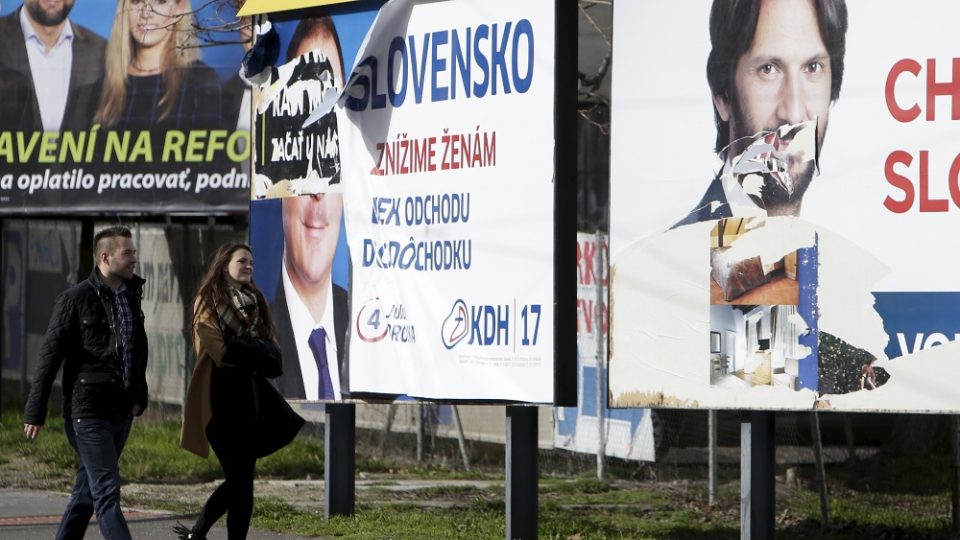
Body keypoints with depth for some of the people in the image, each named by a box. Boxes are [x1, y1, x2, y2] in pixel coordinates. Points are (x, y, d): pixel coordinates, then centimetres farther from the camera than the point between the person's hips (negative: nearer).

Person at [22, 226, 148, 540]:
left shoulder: (131, 296, 11)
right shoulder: (76, 300, -9)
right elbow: (49, 357, -7)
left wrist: (139, 396, 15)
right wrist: (35, 413, -7)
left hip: (121, 412, 7)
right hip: (89, 413, -7)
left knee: (88, 488, 13)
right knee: (107, 490, -11)